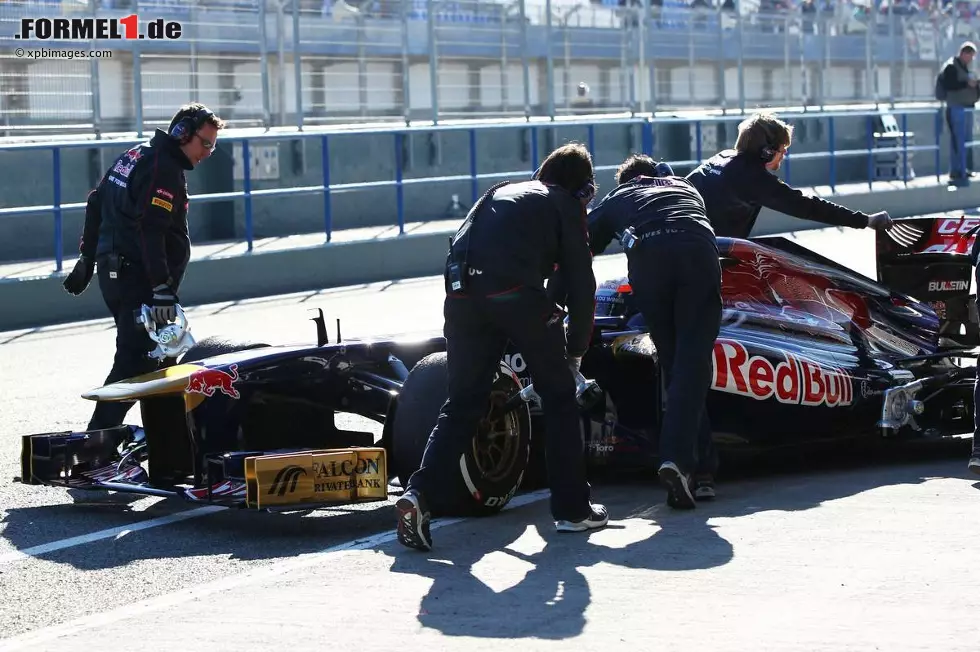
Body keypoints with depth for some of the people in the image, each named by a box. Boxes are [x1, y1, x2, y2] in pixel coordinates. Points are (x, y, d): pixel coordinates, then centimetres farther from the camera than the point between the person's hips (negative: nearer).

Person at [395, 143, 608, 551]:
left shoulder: (502, 191, 33)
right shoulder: (566, 205, 19)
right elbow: (580, 282, 13)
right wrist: (575, 351, 23)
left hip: (461, 292, 4)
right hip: (518, 293, -4)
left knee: (463, 404, 12)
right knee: (558, 395, 13)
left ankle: (422, 495, -7)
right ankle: (572, 509, 16)